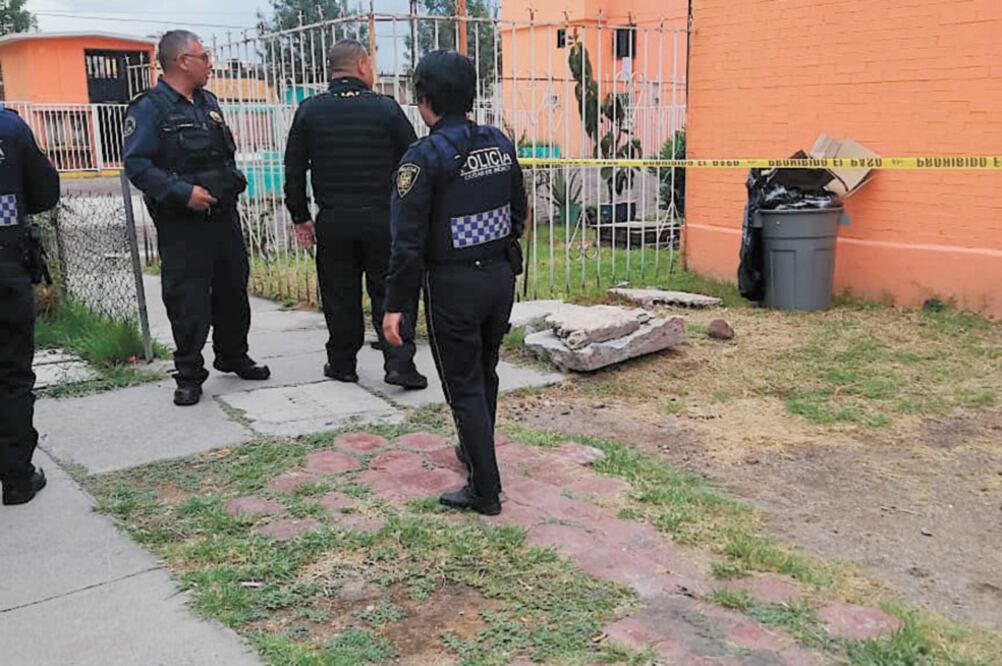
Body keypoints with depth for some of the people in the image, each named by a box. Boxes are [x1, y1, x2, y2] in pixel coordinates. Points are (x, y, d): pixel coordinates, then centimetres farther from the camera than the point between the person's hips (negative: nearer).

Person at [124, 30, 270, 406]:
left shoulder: (208, 103, 14)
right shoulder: (150, 108, -10)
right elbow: (136, 164, -17)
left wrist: (234, 181, 11)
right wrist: (182, 192, -24)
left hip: (224, 216, 7)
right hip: (182, 224, -7)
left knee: (232, 291, 15)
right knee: (187, 301, -2)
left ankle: (233, 357, 31)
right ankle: (189, 375, 9)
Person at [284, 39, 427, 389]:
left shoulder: (309, 111, 2)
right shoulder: (386, 108, -4)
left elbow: (294, 170, 5)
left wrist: (300, 217, 14)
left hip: (333, 222, 2)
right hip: (382, 218, -2)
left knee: (339, 295, 11)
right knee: (390, 291, 5)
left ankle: (342, 363, 20)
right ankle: (399, 362, -2)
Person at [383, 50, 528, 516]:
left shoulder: (424, 157, -16)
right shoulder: (499, 143, 3)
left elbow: (409, 240, -17)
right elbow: (518, 212, 12)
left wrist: (395, 305, -11)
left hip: (453, 285, -6)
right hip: (501, 274, 7)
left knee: (464, 387, 4)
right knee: (485, 374, 23)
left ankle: (485, 490, 9)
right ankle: (476, 451, 44)